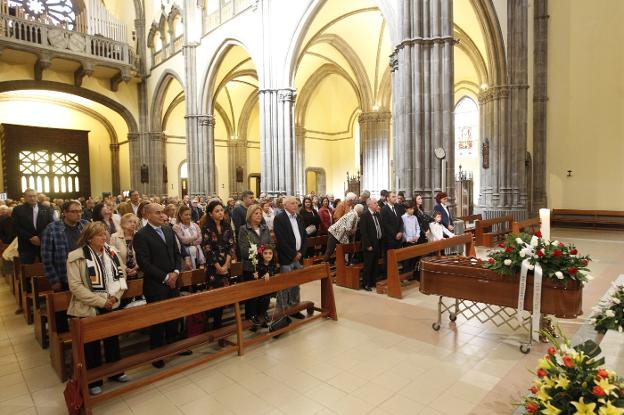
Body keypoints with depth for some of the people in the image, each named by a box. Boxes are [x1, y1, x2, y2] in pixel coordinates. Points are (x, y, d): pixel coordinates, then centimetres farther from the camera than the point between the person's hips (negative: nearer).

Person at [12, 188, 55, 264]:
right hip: (26, 245, -1)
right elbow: (16, 228, -2)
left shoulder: (46, 209, 7)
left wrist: (40, 237, -12)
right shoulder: (18, 210, 5)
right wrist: (30, 238, -12)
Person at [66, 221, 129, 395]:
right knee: (92, 345, 10)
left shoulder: (111, 252, 0)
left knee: (112, 339, 17)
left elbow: (120, 275, 5)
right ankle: (94, 381, 27)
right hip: (89, 309, -4)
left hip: (111, 306, 5)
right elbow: (75, 286, -17)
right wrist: (101, 301, -18)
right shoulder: (76, 257, -14)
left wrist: (115, 296, -10)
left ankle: (115, 372, 35)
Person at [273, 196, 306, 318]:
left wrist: (300, 252, 0)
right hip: (286, 258, -7)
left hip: (298, 256, 7)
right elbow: (281, 240, -16)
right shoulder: (279, 219, -9)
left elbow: (304, 236, 14)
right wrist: (293, 254, -13)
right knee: (284, 287, 0)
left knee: (296, 285, 14)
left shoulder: (299, 218, 13)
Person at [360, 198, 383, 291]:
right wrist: (368, 245, -18)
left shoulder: (377, 214, 9)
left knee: (375, 265, 16)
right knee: (368, 265, 4)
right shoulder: (364, 215, -13)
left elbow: (380, 227, 13)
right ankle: (366, 284, 15)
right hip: (370, 245, -7)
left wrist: (381, 240, 3)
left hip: (378, 244, 7)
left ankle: (374, 282, 28)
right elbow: (363, 232, -17)